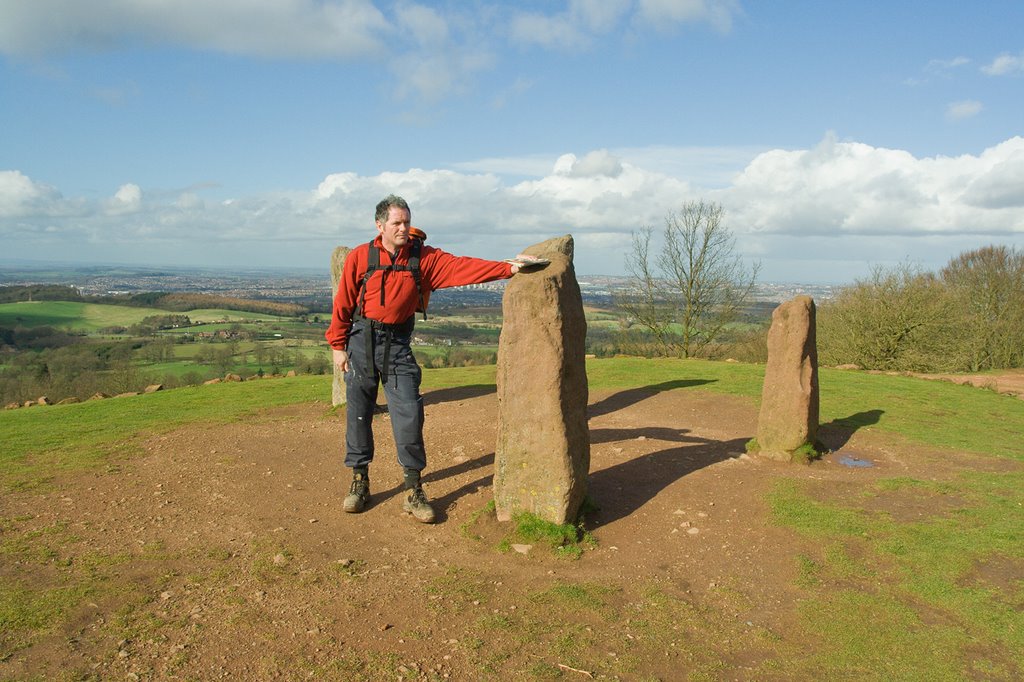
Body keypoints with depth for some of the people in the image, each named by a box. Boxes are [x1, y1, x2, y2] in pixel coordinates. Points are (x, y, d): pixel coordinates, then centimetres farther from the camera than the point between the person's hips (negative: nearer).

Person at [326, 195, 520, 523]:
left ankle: (413, 489, 4)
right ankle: (359, 482, 21)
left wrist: (508, 269, -23)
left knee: (409, 413, -6)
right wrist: (338, 346, 0)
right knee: (358, 413, 6)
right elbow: (343, 304, 0)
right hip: (361, 340, 0)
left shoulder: (424, 258, -1)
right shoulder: (359, 257, -3)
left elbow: (461, 266, -12)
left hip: (397, 344, 1)